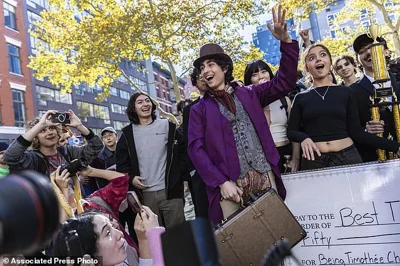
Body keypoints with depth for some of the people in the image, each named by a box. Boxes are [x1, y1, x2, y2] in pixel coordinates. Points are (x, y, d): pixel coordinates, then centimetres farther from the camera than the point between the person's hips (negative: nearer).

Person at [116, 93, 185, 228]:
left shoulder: (167, 126, 5)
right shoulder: (128, 133, 7)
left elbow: (183, 151, 6)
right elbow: (121, 162, 11)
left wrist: (182, 176, -1)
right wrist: (130, 178, -4)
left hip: (170, 190, -1)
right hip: (145, 194, 1)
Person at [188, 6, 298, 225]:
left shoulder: (249, 94, 12)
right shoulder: (200, 110, 6)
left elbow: (284, 82, 5)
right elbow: (196, 149, -2)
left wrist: (285, 41, -9)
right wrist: (221, 182, -13)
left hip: (265, 177, 2)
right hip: (230, 184, -2)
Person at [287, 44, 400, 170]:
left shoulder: (346, 92, 4)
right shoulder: (301, 98, 4)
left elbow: (356, 131, 2)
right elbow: (291, 131, 5)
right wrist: (303, 138, -17)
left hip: (348, 156, 1)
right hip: (314, 160, 0)